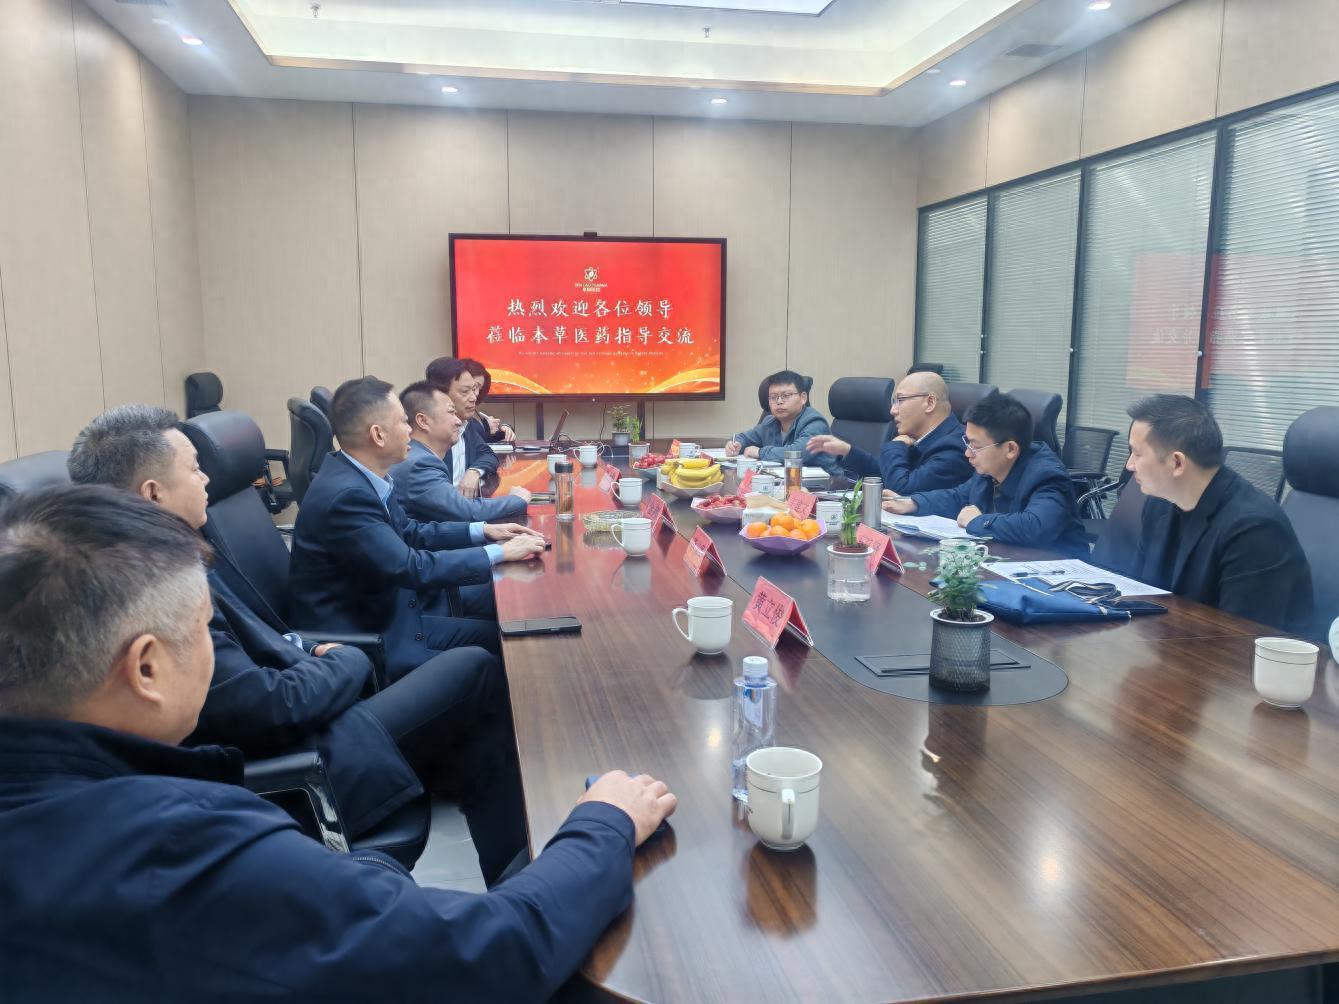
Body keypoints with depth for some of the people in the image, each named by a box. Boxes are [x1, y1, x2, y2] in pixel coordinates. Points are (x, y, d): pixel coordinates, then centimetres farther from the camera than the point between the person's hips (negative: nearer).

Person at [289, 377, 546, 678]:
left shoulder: (358, 476, 1)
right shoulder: (344, 495, -26)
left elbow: (408, 531, 15)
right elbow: (413, 568, -26)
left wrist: (482, 530, 5)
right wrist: (500, 553, -18)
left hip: (388, 617, 9)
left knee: (497, 637, 7)